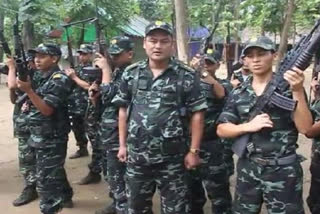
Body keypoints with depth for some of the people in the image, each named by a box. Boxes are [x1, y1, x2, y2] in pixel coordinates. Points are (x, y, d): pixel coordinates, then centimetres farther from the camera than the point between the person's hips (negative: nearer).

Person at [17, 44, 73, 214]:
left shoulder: (59, 80, -16)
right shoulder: (44, 78, 12)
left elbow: (47, 110, -22)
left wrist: (29, 91, -31)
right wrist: (28, 104, 4)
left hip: (51, 139, -9)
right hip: (42, 137, 10)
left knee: (46, 180, -6)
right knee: (55, 171, 25)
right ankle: (65, 198, 43)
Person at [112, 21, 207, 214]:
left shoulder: (187, 76, -8)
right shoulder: (131, 74, 2)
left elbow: (197, 113, -7)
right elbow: (123, 110, 9)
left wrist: (194, 150, -9)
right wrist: (122, 145, 7)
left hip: (172, 158, -3)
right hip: (137, 156, 4)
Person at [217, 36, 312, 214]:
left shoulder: (289, 87, -6)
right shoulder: (238, 94, 3)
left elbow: (305, 128, -14)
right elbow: (221, 130, 0)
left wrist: (298, 91, -25)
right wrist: (249, 126, -17)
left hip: (283, 170, -3)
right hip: (247, 169, 3)